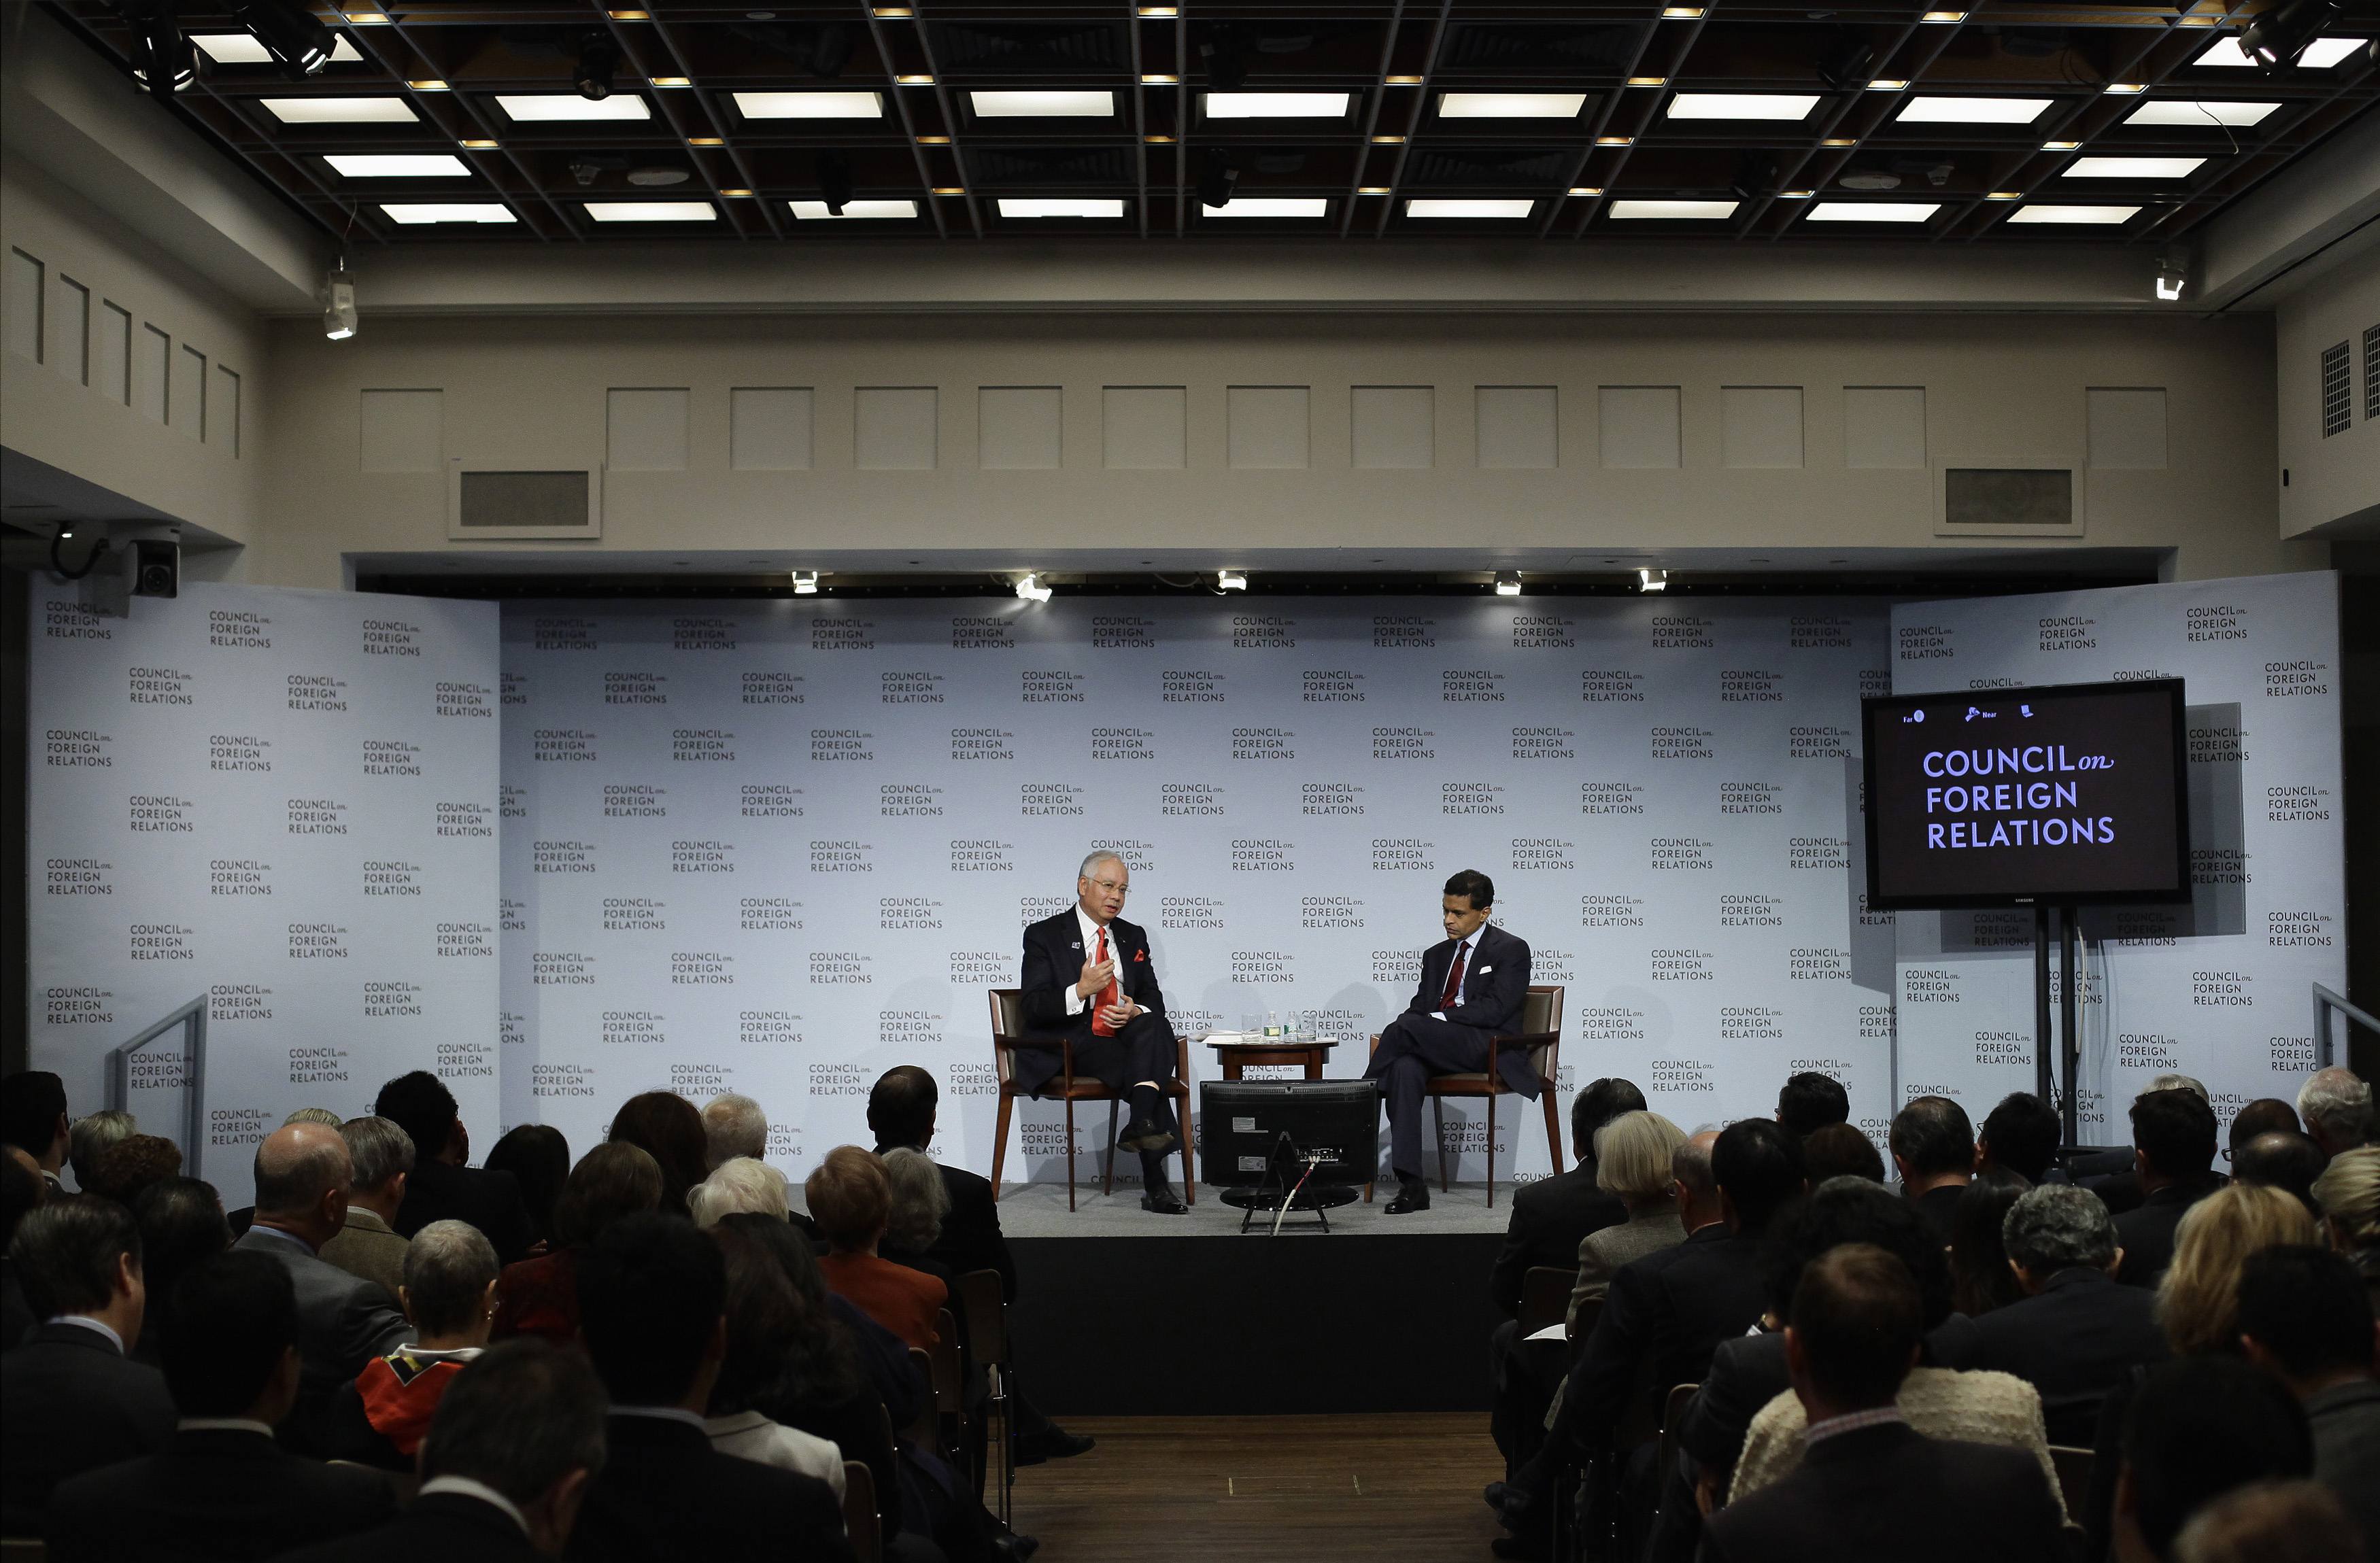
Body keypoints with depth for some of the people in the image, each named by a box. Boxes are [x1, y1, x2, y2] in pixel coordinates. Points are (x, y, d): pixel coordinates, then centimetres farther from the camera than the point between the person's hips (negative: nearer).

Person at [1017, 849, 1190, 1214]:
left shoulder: (1133, 937, 20)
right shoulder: (1044, 935, 4)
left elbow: (1153, 997, 17)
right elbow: (1033, 1009, -5)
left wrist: (1137, 1012, -9)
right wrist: (1081, 991, -23)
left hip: (1125, 1036, 5)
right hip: (1068, 1045, -5)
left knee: (1152, 1024, -33)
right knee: (1145, 1071, -32)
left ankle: (1142, 1125, -48)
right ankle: (1155, 1183, -37)